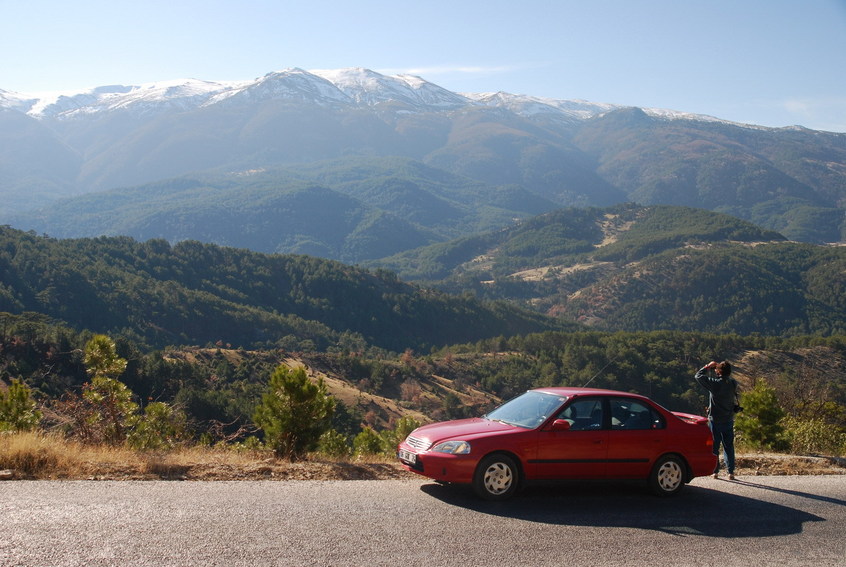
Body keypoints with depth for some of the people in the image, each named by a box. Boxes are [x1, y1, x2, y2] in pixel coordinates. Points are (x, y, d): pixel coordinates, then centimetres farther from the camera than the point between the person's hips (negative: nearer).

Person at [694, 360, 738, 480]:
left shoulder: (715, 383, -18)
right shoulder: (733, 384, -5)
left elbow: (698, 376, -10)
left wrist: (708, 366, 1)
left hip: (715, 420, -4)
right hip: (729, 420, 4)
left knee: (714, 446, 7)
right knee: (728, 447, 11)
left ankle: (715, 471, 9)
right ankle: (731, 472, 10)